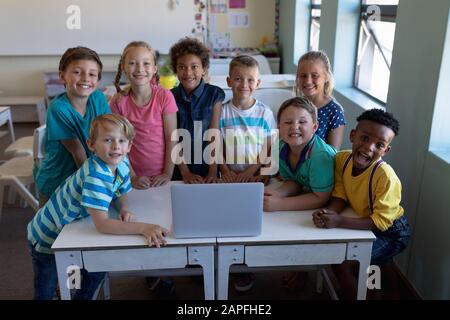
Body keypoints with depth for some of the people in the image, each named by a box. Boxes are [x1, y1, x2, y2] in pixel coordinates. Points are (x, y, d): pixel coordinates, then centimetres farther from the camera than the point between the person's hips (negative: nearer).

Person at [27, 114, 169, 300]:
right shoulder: (95, 175, -37)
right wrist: (143, 228, -47)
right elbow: (102, 225, -42)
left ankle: (83, 297, 42)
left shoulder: (122, 163, -13)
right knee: (45, 293, 11)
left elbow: (121, 193, 4)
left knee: (97, 274, 17)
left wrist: (124, 209, -18)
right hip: (48, 237, -7)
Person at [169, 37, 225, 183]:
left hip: (207, 165, 0)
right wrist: (185, 173, -13)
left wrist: (213, 171, -15)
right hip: (178, 168, 1)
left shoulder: (214, 94, -6)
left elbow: (214, 135, -9)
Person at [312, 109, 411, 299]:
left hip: (390, 232, -6)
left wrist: (339, 221, -36)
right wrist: (328, 213, -29)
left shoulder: (386, 177, -33)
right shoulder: (342, 158, -15)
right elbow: (340, 196, -8)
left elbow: (381, 222, -28)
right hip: (364, 221, 6)